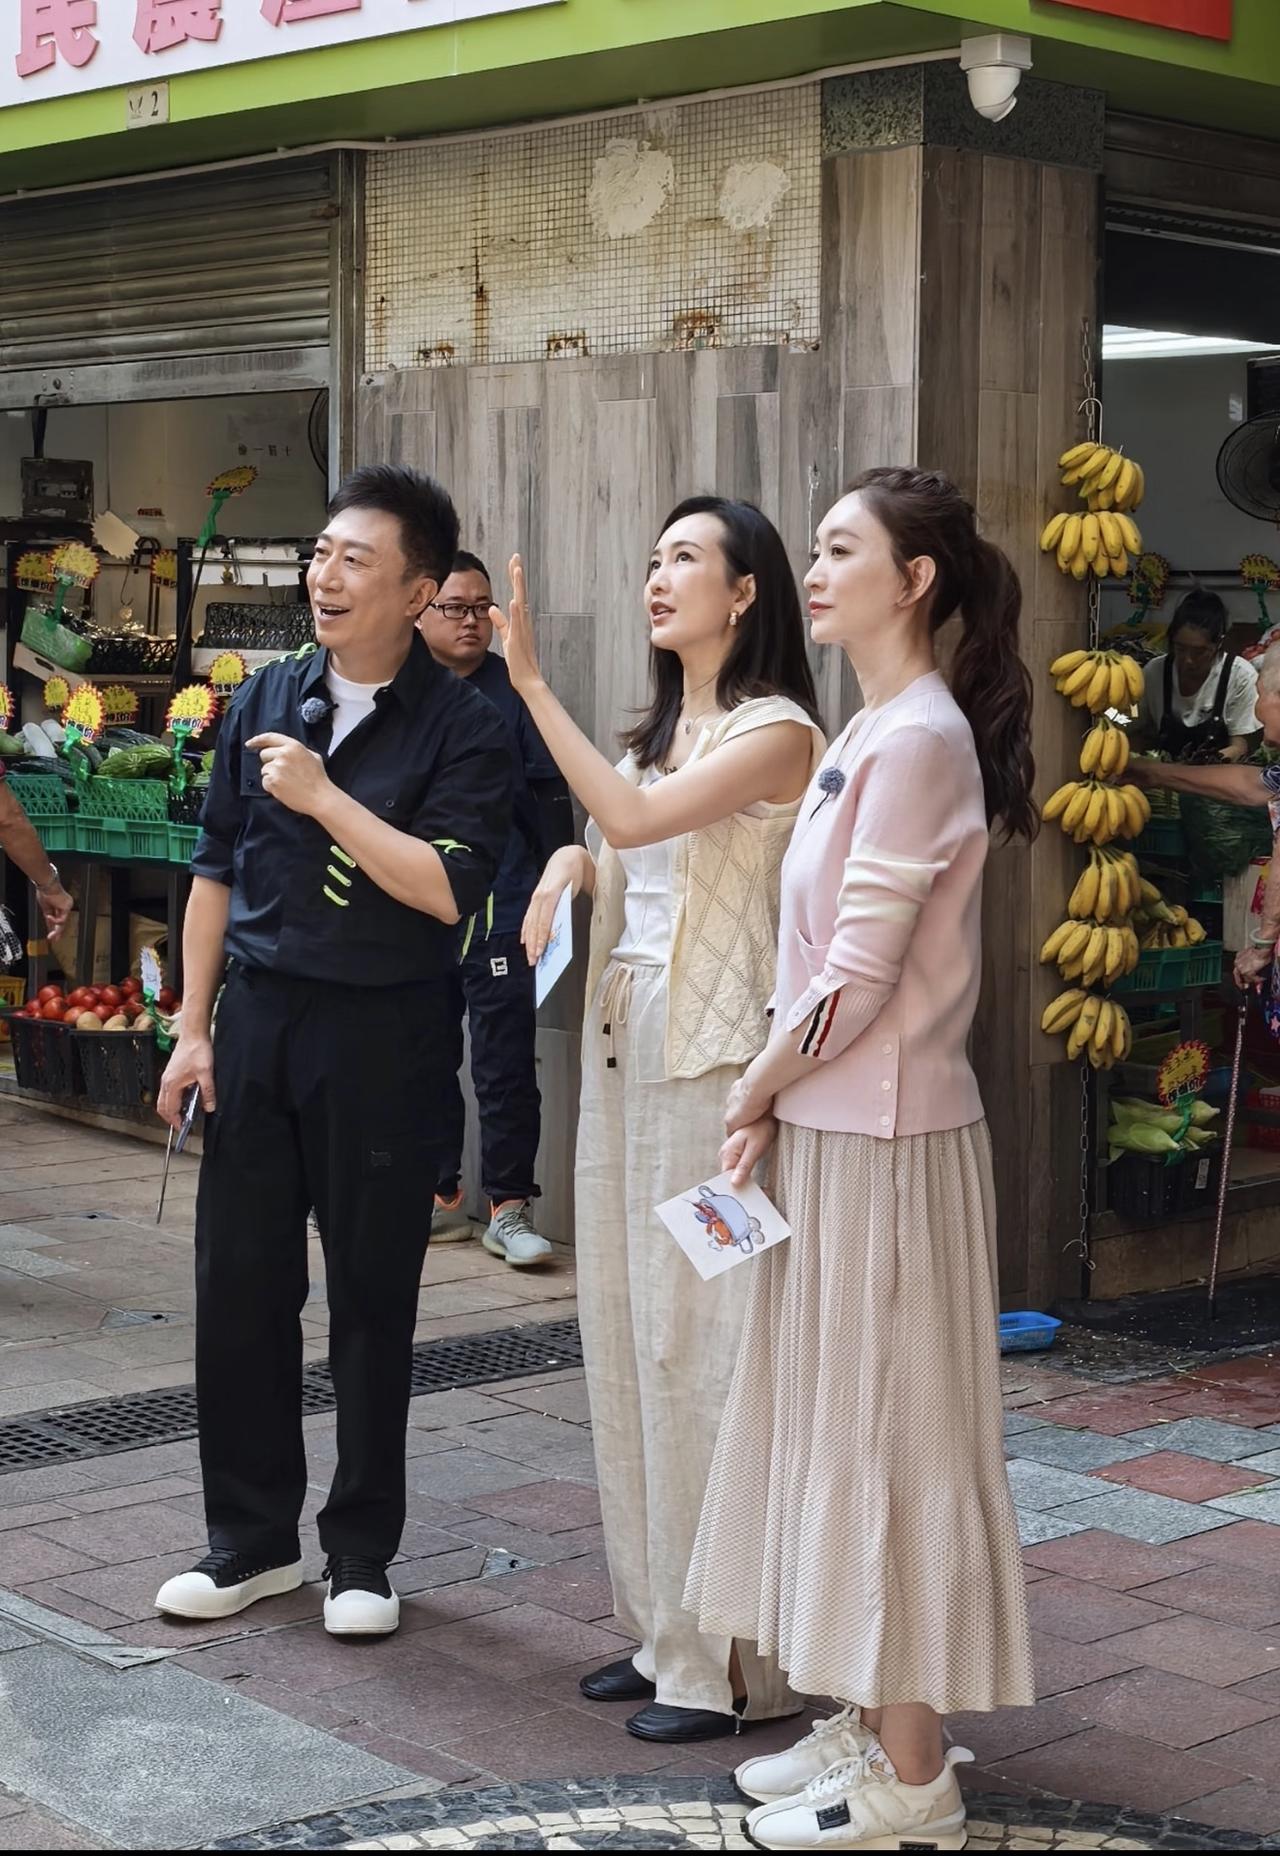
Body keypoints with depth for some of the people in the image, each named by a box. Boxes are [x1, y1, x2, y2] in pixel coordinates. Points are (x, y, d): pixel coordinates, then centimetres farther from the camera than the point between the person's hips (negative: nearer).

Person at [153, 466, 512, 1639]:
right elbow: (217, 868, 11)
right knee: (238, 1285, 7)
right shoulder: (268, 702, 7)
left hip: (381, 1036, -4)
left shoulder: (461, 731, -7)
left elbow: (449, 889, -18)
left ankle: (362, 1555, 19)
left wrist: (324, 796, -20)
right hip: (258, 1019, 4)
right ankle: (251, 1541, 22)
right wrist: (194, 1027, 8)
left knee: (372, 1298, 5)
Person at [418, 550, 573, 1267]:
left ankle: (511, 1206, 6)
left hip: (501, 917, -3)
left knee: (506, 1065, -2)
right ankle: (442, 1194, 22)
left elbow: (552, 797, 2)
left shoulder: (513, 693, 2)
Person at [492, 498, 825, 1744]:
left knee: (698, 1338, -6)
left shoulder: (774, 730, -9)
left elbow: (634, 820, -21)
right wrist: (567, 864, -3)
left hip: (712, 1056, -9)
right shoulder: (662, 729, 17)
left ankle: (731, 1656, 4)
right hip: (622, 1042, 9)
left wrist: (531, 684, -20)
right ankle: (661, 1629, 21)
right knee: (625, 1329, 10)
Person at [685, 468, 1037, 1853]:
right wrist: (772, 1107, 6)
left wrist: (755, 1092, -6)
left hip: (884, 1138, -9)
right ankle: (870, 1721, 26)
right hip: (830, 1126, 9)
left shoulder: (918, 740, -17)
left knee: (884, 1428, -2)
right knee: (839, 1421, 15)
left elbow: (860, 976, -19)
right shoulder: (871, 733, 13)